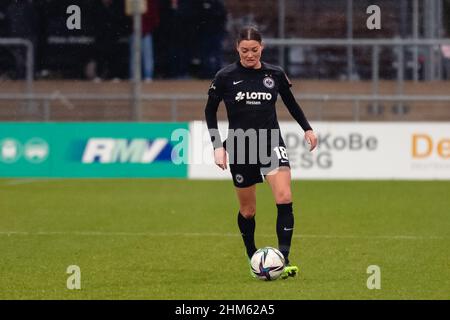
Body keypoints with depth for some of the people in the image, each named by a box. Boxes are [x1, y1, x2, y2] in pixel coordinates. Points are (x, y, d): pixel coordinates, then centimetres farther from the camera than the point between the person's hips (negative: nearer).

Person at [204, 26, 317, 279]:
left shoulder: (275, 75, 1)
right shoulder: (226, 77, -4)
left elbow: (291, 102, 18)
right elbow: (210, 111, 6)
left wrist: (307, 128, 7)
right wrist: (218, 146, -1)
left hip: (271, 143, 0)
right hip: (240, 148, 0)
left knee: (285, 198, -21)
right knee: (248, 210, 8)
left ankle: (284, 260, -22)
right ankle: (252, 256, 33)